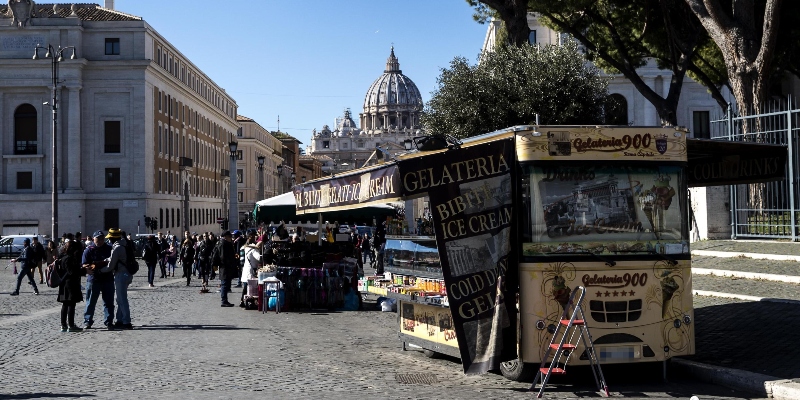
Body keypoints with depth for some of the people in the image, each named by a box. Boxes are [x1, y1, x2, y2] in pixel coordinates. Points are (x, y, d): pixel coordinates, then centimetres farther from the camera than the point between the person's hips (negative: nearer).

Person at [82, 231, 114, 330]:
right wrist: (90, 267, -26)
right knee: (91, 301, 3)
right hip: (93, 279, -3)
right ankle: (87, 321, 12)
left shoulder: (109, 249, 10)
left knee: (109, 302, 5)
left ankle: (109, 321, 12)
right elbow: (84, 265, -5)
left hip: (108, 279, 3)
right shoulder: (89, 250, 1)